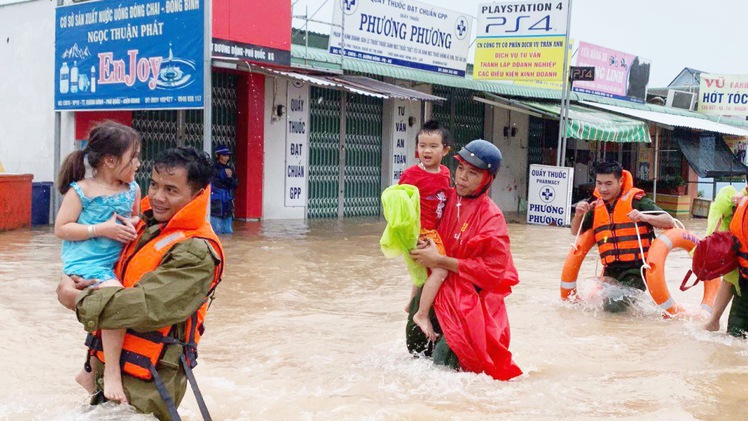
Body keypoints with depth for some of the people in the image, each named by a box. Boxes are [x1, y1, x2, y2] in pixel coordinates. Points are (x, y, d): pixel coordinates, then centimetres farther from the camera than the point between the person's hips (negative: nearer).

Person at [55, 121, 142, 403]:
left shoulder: (132, 190, 4)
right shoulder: (81, 191, -11)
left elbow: (137, 217, 21)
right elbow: (61, 228, -11)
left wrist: (134, 224, -4)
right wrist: (101, 229, -20)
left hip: (115, 264, 7)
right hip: (85, 263, -7)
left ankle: (90, 373, 42)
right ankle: (112, 373, -22)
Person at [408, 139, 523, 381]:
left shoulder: (491, 217, -14)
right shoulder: (448, 198, 3)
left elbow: (494, 268, -19)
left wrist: (439, 260, -19)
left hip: (471, 300, -6)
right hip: (440, 287, 6)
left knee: (443, 363, -14)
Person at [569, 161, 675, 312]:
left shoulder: (636, 200, -6)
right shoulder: (596, 207, 10)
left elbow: (670, 222, -11)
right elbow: (576, 232, 20)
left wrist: (645, 217, -29)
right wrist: (579, 215, -1)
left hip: (635, 268, -6)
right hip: (610, 271, 7)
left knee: (613, 305, -21)